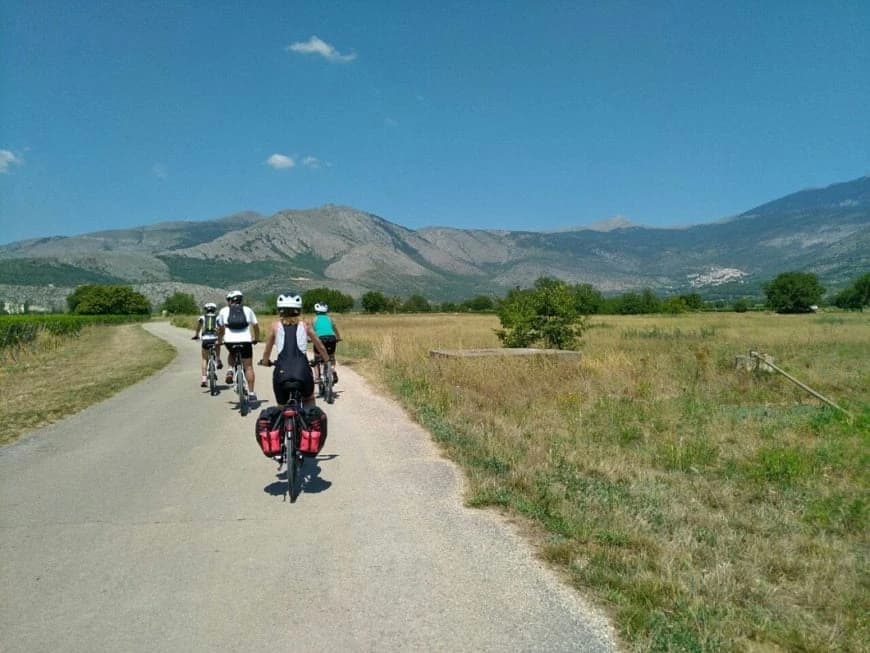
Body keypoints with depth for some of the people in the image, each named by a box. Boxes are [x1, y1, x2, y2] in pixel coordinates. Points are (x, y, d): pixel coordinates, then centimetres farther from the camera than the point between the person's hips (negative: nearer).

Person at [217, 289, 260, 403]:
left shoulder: (224, 311, 13)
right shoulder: (247, 310, 13)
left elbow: (220, 328, 20)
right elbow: (256, 326, 16)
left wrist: (219, 340, 36)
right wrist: (256, 338, 31)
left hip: (229, 341, 1)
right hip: (245, 340, -1)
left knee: (231, 354, 35)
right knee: (248, 367, 7)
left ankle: (230, 370, 10)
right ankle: (251, 393, 4)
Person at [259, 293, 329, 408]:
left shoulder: (275, 325, 12)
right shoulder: (304, 325, 12)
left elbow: (267, 350, 20)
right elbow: (320, 346, 21)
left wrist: (264, 361, 40)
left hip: (281, 372, 0)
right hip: (302, 371, 0)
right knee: (309, 400, 29)